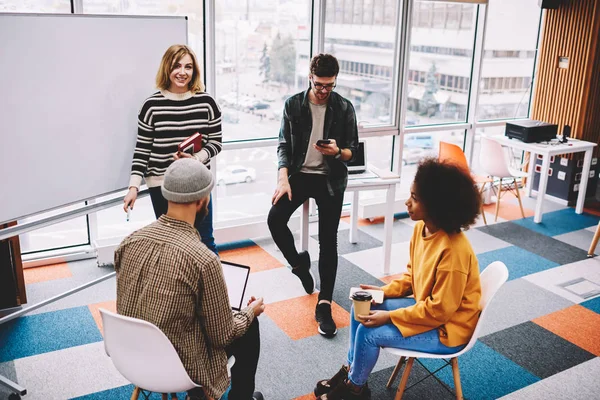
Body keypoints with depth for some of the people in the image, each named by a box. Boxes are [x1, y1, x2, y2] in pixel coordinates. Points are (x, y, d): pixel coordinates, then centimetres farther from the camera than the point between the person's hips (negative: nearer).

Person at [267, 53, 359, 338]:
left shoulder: (344, 108, -3)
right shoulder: (293, 104, -2)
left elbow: (352, 151, 0)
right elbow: (284, 145, -3)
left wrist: (337, 152, -24)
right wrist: (283, 178, -19)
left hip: (331, 179, -1)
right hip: (299, 174, 1)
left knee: (328, 240, -5)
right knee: (275, 220, -16)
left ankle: (324, 305, 2)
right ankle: (298, 263, 14)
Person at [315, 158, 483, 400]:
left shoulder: (453, 251, -33)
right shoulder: (422, 227, -6)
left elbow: (439, 310, -28)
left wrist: (389, 316, -23)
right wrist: (385, 291, -4)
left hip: (446, 328, -9)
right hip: (427, 305, 9)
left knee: (369, 332, -16)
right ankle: (351, 369, 20)